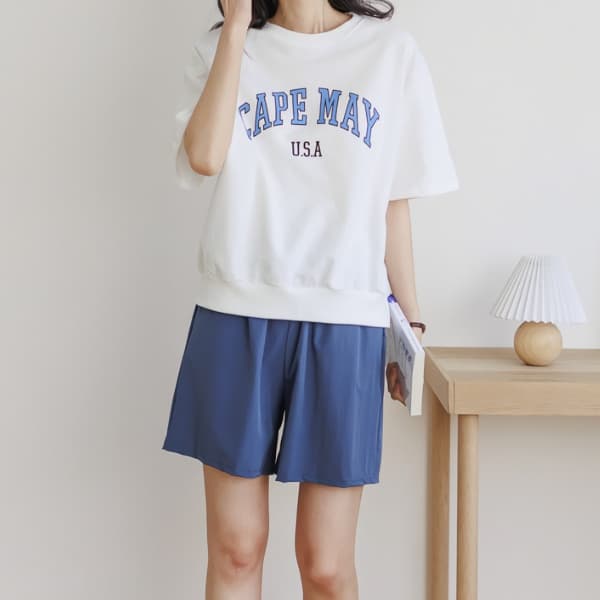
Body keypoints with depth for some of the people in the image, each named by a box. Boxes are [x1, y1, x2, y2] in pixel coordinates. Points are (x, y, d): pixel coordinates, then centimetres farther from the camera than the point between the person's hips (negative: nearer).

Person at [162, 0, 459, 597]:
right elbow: (204, 157, -11)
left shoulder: (392, 51, 7)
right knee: (235, 551, 7)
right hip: (236, 321, 1)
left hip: (346, 325, 0)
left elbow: (393, 206, 9)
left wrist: (412, 324, 9)